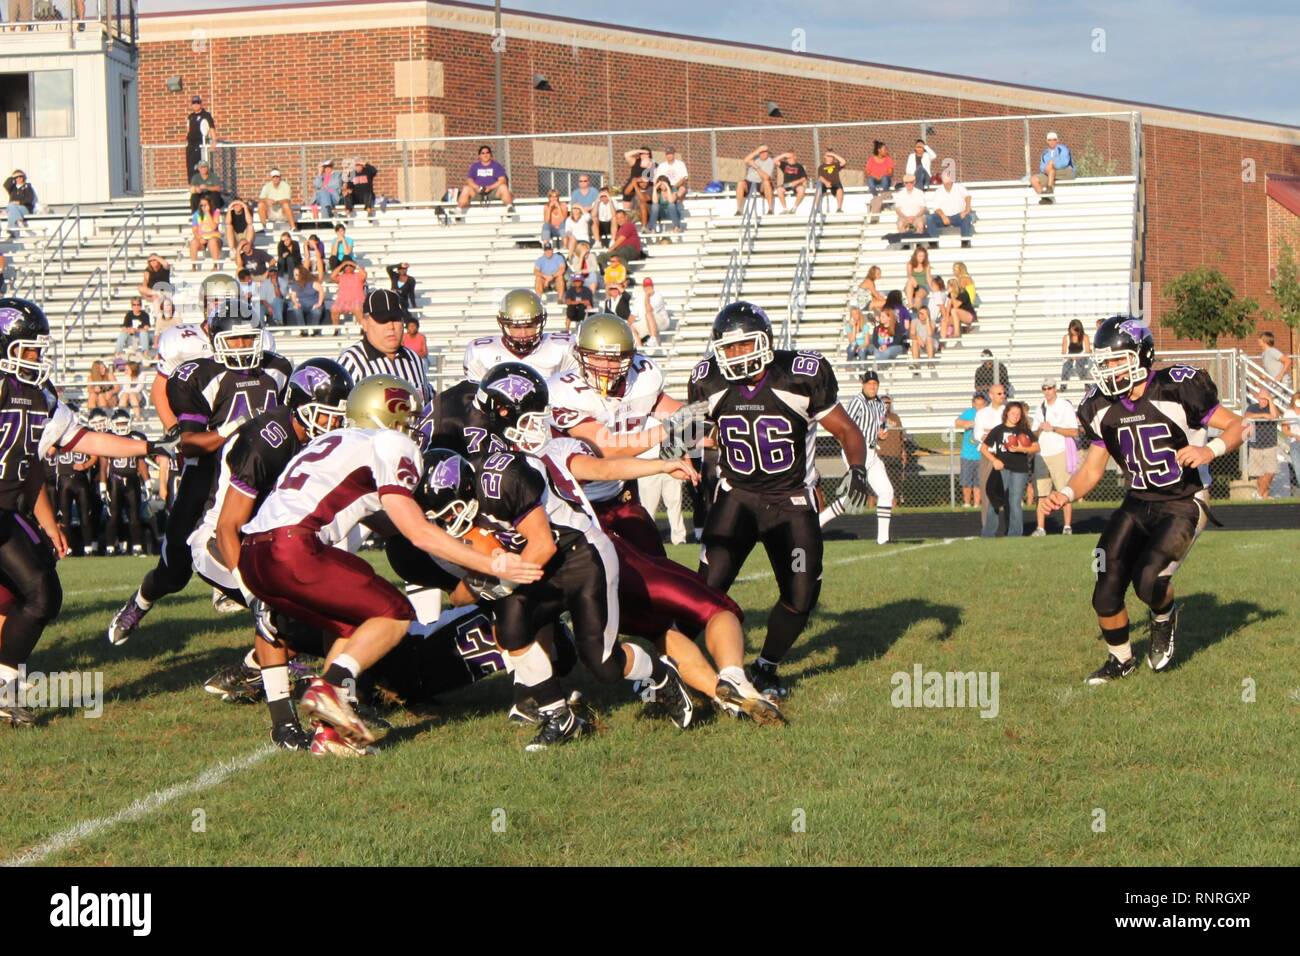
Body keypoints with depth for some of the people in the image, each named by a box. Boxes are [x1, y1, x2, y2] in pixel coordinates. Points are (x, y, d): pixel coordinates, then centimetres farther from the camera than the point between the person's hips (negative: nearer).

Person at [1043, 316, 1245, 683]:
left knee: (1148, 580, -25)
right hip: (1137, 504, 5)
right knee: (1106, 595, -3)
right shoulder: (1102, 408, -1)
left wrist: (1211, 450, -28)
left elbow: (1236, 426, -8)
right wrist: (1066, 494, -11)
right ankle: (1121, 659, 26)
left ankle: (1165, 618, 11)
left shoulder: (1179, 390, -18)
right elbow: (1093, 468, 8)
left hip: (1184, 504, -5)